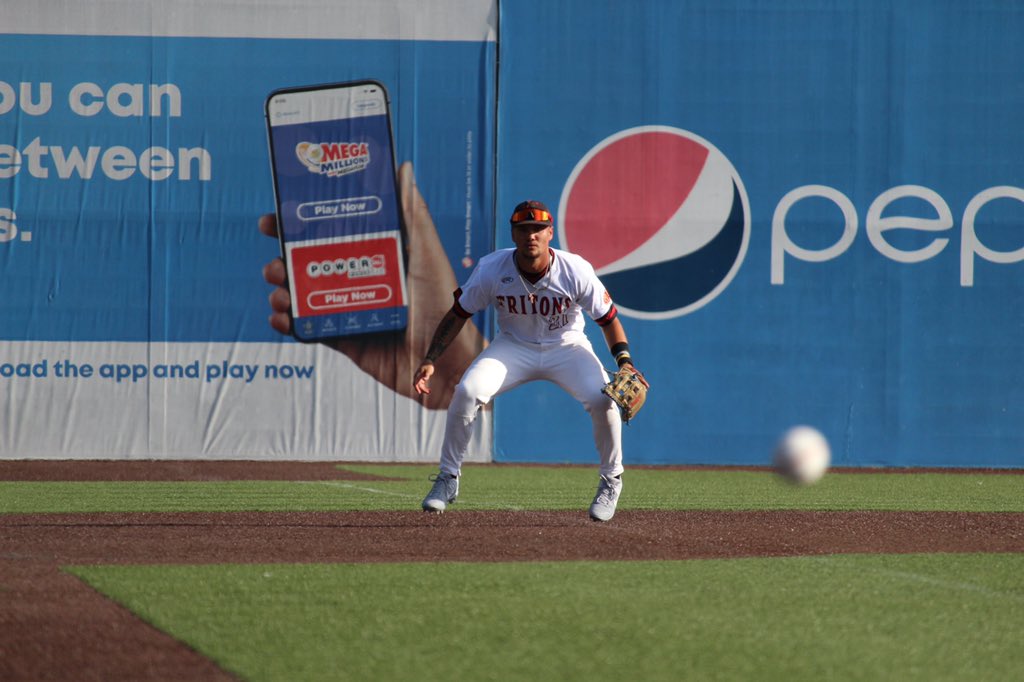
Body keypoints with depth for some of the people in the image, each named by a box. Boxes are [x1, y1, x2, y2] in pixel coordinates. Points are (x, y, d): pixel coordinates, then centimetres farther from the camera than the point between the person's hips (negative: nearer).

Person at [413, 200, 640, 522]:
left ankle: (611, 482, 0)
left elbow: (608, 319, -11)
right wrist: (430, 360, -17)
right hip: (513, 346, 1)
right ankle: (448, 479, -4)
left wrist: (624, 361, -26)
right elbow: (458, 314, -8)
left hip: (565, 346, -1)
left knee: (602, 399, -26)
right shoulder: (492, 269, -19)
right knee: (467, 392, -23)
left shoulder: (576, 271, -22)